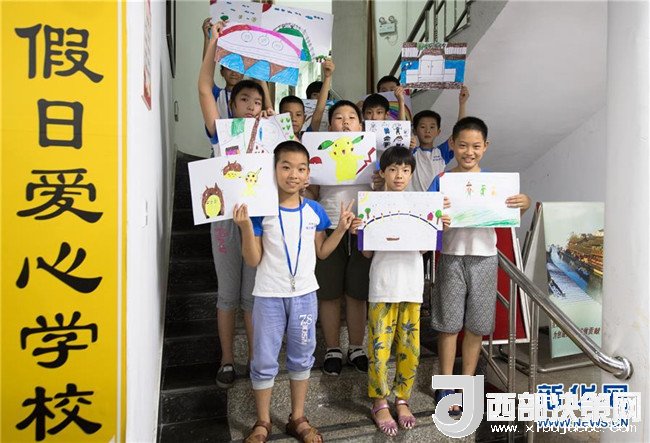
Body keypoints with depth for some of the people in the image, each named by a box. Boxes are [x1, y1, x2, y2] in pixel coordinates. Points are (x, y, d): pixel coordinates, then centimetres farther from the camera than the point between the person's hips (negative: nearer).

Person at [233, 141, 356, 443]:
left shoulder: (315, 211, -1)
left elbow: (321, 252, 8)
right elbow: (253, 260, -10)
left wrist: (342, 228, -2)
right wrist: (246, 227, -24)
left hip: (305, 294, 3)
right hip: (269, 296, -3)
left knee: (302, 358, 16)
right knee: (264, 361, 9)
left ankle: (298, 418, 34)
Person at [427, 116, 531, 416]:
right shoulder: (442, 181, -2)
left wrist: (524, 204, -18)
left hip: (484, 258, 2)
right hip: (451, 257, -1)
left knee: (476, 325, 11)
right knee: (449, 324, 7)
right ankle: (446, 386, 22)